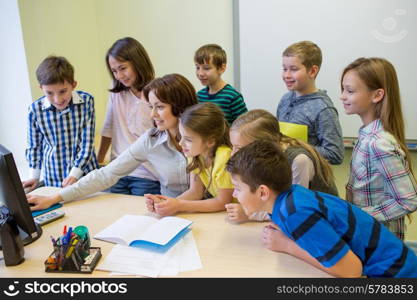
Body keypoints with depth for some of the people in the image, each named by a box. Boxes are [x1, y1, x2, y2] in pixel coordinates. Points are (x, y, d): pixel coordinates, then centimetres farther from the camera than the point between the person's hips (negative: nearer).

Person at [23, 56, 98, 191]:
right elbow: (34, 145, 4)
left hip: (86, 173, 0)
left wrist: (75, 173, -13)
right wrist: (34, 177, 4)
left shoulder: (86, 101, -13)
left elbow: (88, 141, -10)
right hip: (54, 178, 1)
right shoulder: (35, 109, -11)